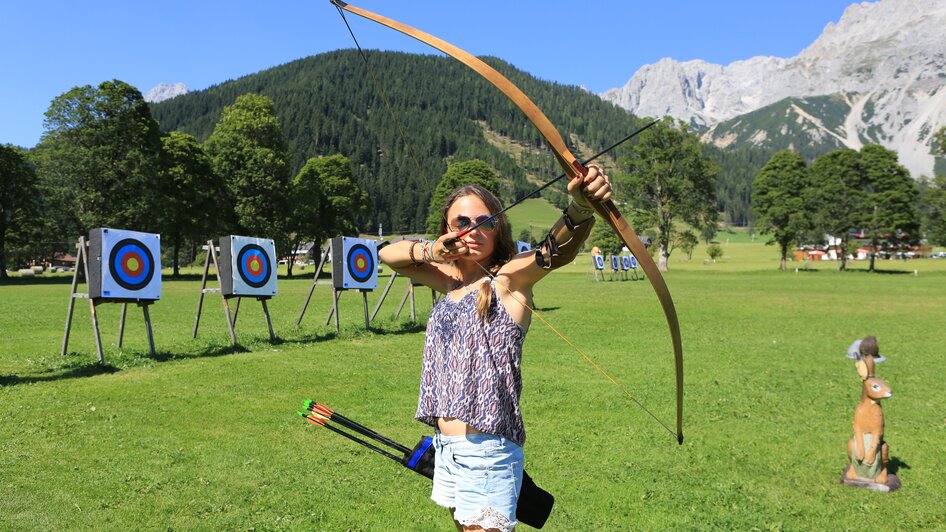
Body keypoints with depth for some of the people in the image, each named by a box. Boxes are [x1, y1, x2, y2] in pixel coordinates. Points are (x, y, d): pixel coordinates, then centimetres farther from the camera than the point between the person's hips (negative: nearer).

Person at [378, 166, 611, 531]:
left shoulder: (509, 278, -10)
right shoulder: (450, 279, 11)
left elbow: (557, 248, -29)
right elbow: (388, 254, 15)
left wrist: (582, 206, -50)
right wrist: (429, 251, -6)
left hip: (486, 451, -7)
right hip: (447, 447, 8)